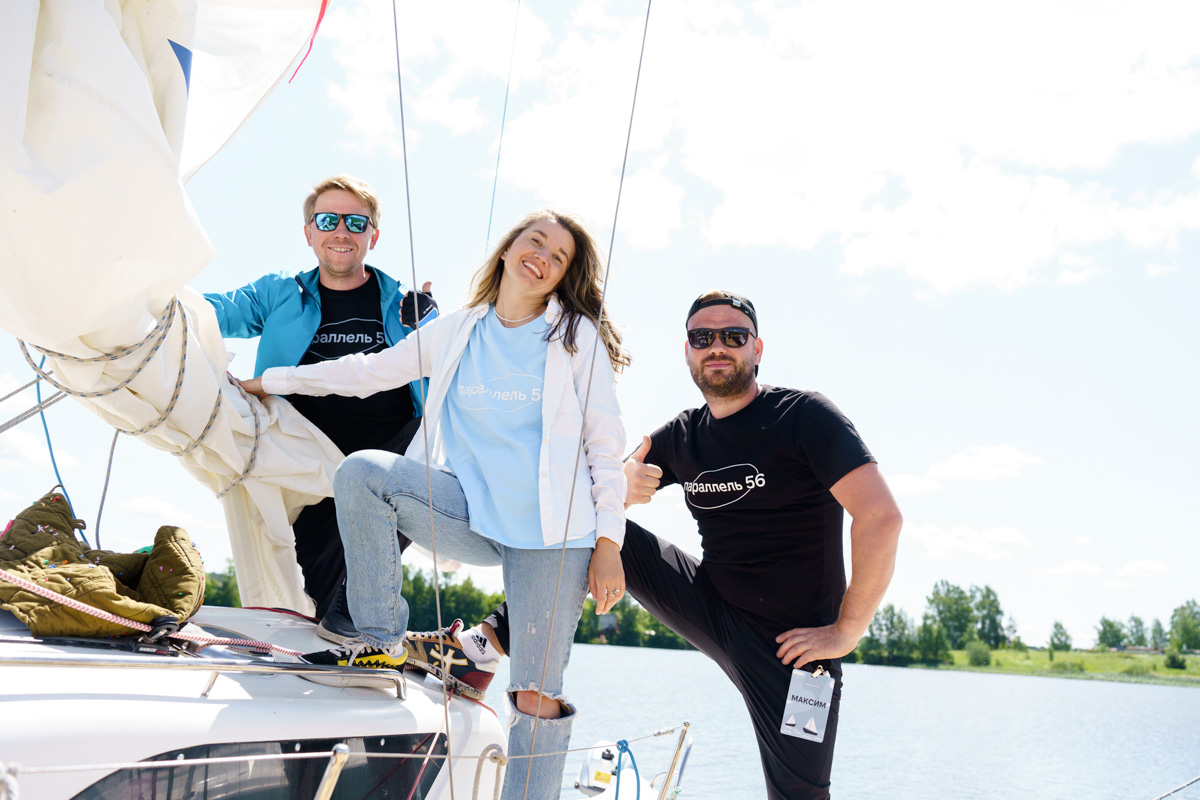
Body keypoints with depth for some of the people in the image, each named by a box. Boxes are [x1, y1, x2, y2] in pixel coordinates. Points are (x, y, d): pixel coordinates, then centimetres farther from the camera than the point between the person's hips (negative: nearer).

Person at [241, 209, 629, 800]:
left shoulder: (578, 336, 2)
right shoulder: (456, 332, 11)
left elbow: (606, 443, 1)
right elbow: (370, 371, 19)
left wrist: (608, 540, -7)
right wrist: (269, 381, 19)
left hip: (551, 531, -3)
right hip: (473, 514, 3)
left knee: (537, 697, -6)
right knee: (361, 470, -20)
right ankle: (381, 640, -9)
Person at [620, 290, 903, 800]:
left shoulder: (803, 416, -12)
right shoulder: (679, 437, 5)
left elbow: (881, 518, -21)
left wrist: (846, 631, -18)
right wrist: (621, 485, -15)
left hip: (792, 641, -4)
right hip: (711, 610, 4)